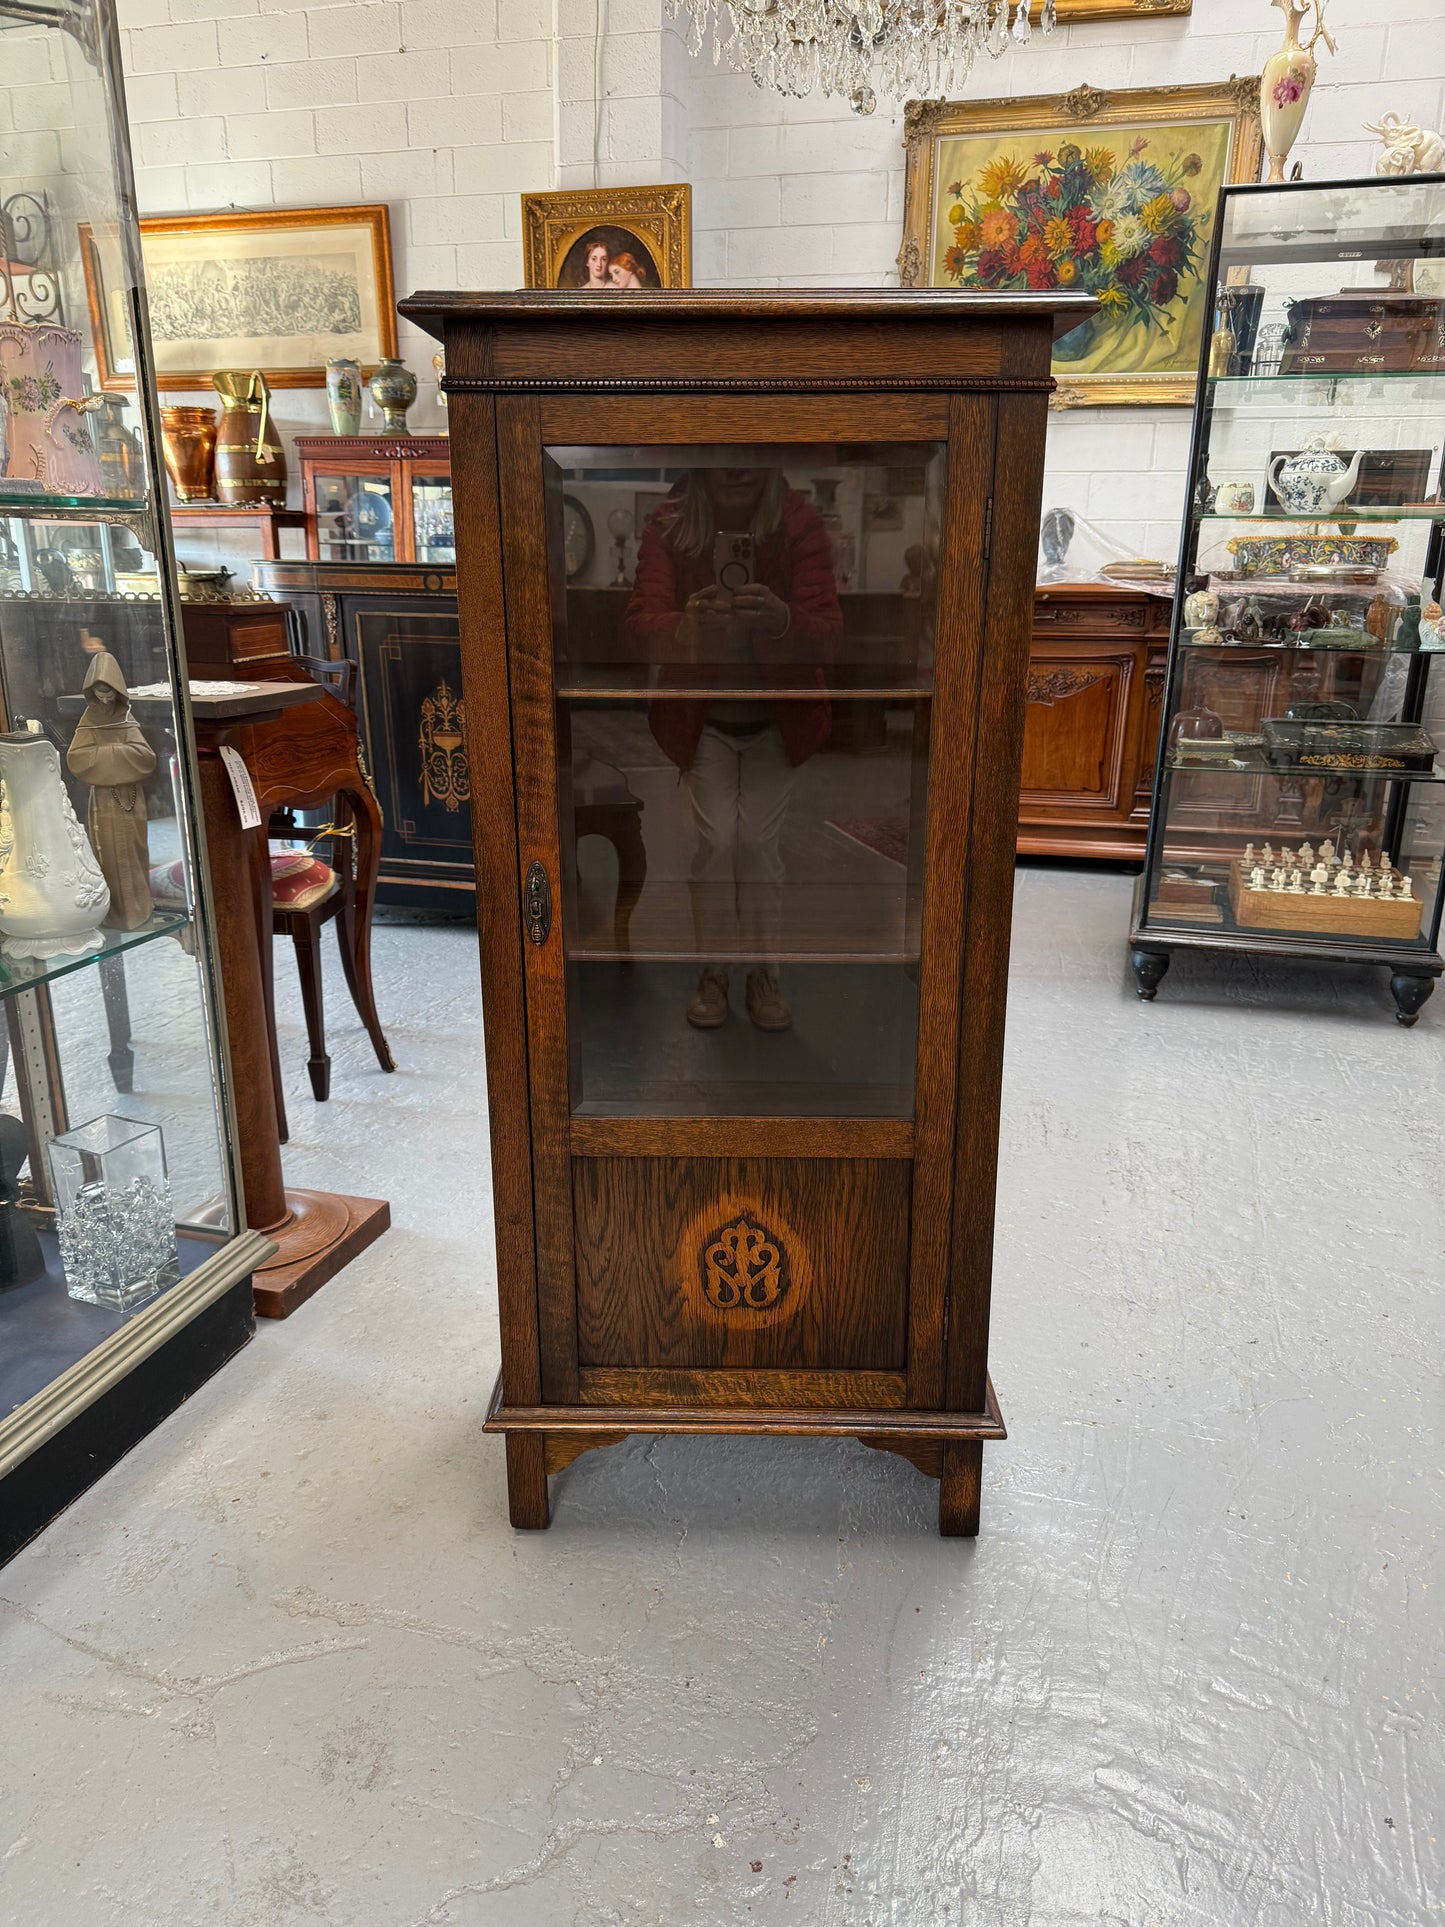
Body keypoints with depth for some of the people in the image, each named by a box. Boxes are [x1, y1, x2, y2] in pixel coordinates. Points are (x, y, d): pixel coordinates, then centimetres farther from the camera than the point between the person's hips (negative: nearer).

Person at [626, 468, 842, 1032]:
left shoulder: (801, 523, -17)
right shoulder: (668, 526, -15)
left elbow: (827, 633, -26)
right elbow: (640, 625, -25)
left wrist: (782, 619, -49)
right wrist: (686, 625, -48)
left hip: (779, 718, 0)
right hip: (701, 718, 0)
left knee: (759, 842, -1)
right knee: (716, 840, -5)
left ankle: (765, 972, 19)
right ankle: (713, 970, 16)